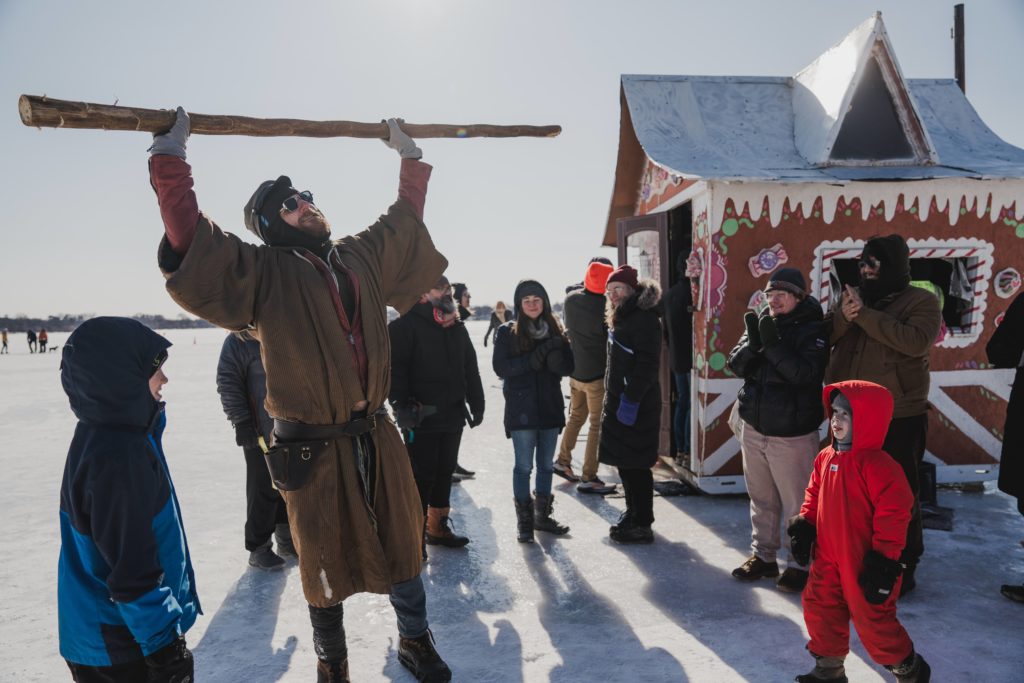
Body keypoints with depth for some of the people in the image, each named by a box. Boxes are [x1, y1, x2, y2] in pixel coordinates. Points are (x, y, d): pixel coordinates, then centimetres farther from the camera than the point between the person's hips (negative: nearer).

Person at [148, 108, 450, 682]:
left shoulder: (364, 256, 9)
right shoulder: (264, 270, -3)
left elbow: (406, 220, 23)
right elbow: (190, 235, -13)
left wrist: (410, 156, 29)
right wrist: (171, 152, -10)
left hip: (378, 438, 4)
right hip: (314, 451, -4)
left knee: (403, 547, 17)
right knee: (326, 565, 12)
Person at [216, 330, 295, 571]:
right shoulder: (238, 341, -9)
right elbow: (227, 384, -10)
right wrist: (241, 422, -13)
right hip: (259, 432, -5)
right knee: (264, 489, 0)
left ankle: (286, 538, 29)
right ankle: (258, 547, 15)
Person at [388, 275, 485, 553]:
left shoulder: (457, 327, 14)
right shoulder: (405, 325, -8)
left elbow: (470, 368, 17)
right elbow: (394, 368, -16)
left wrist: (476, 403, 14)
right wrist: (401, 405, -23)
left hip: (453, 415, 7)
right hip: (421, 418, -7)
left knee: (444, 472, 15)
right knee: (421, 476, -1)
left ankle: (438, 527, 28)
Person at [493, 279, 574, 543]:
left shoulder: (554, 331, 8)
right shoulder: (507, 332, -1)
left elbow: (568, 366, 4)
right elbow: (500, 367, -10)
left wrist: (554, 357, -17)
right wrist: (532, 359, -20)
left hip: (550, 407, 4)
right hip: (521, 409, -4)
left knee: (546, 464, 13)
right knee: (524, 466, 0)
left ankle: (542, 515, 27)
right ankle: (524, 520, 13)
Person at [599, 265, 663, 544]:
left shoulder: (644, 319, -15)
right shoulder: (622, 317, 17)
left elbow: (647, 364, -22)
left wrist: (630, 400, -23)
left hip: (636, 405, -10)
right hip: (619, 400, 10)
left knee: (635, 465, -3)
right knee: (624, 463, 16)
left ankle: (642, 525, 7)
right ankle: (633, 515, 29)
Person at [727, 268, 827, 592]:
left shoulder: (812, 330, -9)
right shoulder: (760, 323, 7)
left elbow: (804, 373, -22)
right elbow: (736, 365, 1)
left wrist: (772, 343, -25)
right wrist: (753, 342, -16)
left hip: (791, 434, -6)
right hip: (753, 428, 6)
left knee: (796, 504, 0)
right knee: (761, 499, 17)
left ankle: (800, 565, 16)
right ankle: (763, 556, 32)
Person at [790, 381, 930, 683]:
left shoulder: (877, 465, -23)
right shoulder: (825, 457, 1)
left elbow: (894, 514, -22)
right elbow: (814, 495, 14)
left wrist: (884, 559, -20)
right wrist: (803, 525, 5)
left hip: (863, 563, -7)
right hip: (828, 557, 7)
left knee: (872, 618, 7)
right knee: (819, 608, 14)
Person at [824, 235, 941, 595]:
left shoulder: (921, 301, -4)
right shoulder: (851, 296, 11)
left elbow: (917, 341, -23)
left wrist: (865, 315, -24)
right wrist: (843, 317, -18)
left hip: (898, 419, -5)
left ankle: (903, 568, 21)